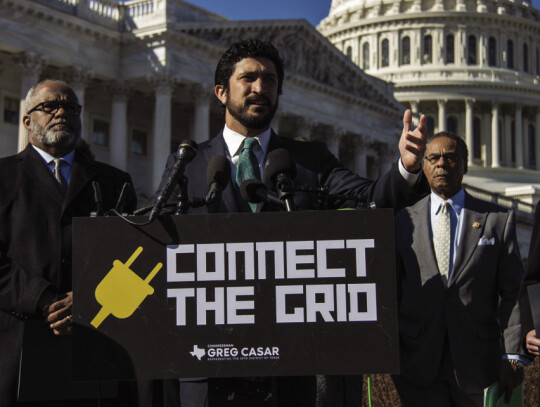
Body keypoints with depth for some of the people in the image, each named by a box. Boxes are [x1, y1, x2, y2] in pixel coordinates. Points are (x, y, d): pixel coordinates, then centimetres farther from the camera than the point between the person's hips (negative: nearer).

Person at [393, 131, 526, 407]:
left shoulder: (499, 220, 4)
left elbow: (513, 293, 0)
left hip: (478, 363, -1)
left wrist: (512, 355, -8)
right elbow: (392, 293, 9)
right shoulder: (403, 223, 8)